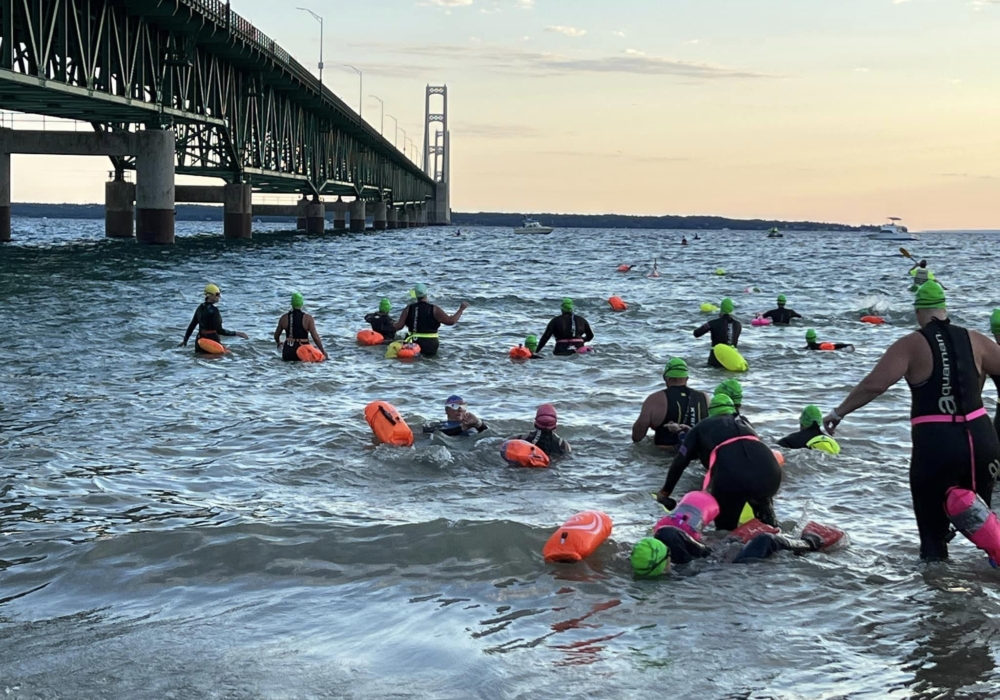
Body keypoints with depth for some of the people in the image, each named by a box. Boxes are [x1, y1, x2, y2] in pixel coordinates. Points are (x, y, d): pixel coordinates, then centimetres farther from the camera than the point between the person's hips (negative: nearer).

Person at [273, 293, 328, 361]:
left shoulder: (284, 318, 3)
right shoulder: (308, 318, -7)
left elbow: (276, 335, 14)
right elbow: (315, 337, -10)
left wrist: (279, 343, 37)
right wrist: (323, 352, -1)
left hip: (287, 353, 3)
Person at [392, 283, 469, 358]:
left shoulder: (409, 309, 2)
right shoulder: (434, 309, -6)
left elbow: (398, 326, -1)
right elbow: (451, 321, -9)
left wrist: (392, 325, 20)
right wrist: (461, 309, 3)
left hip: (413, 343, 2)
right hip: (430, 345, -2)